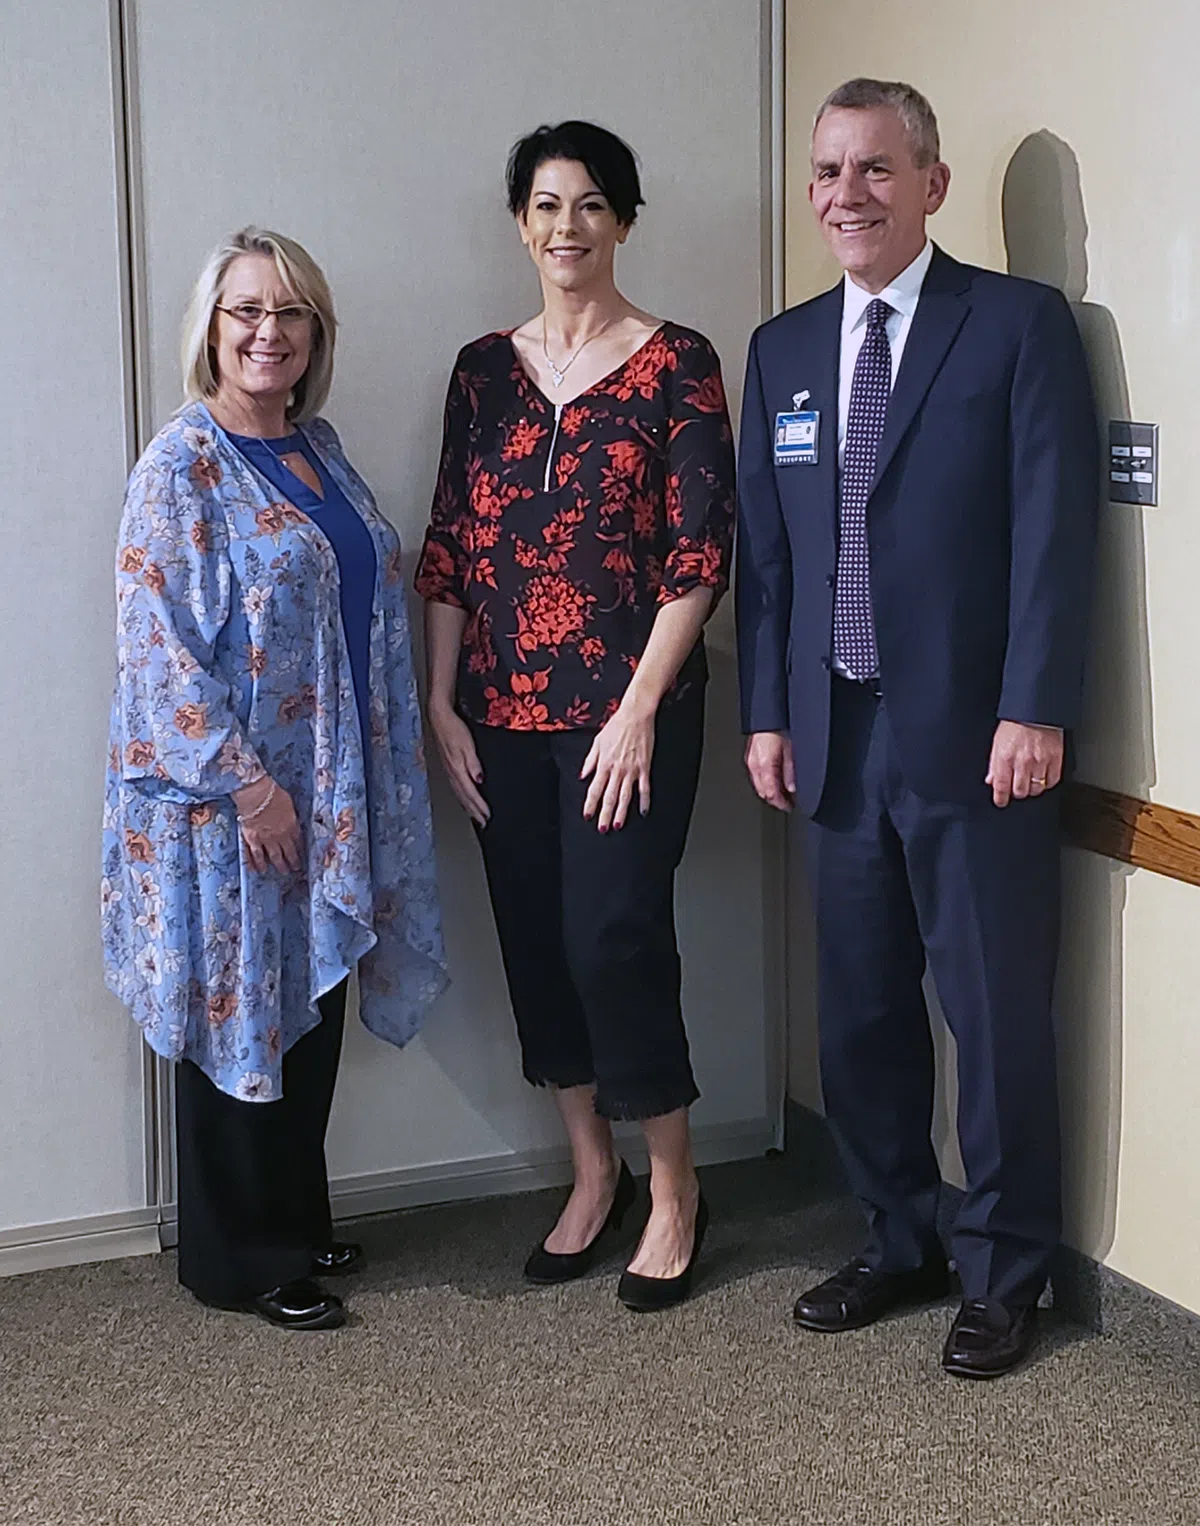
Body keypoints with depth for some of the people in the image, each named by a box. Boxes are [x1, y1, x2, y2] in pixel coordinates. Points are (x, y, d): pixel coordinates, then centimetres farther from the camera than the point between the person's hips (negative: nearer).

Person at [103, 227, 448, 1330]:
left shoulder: (320, 450, 10)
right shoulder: (183, 466, -12)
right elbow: (159, 643, -17)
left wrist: (378, 778, 13)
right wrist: (246, 783, -19)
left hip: (327, 796, 7)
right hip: (228, 799, -7)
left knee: (313, 1005, 15)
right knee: (239, 1011, 4)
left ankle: (298, 1221, 31)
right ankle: (237, 1259, 18)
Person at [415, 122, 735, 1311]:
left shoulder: (675, 364, -4)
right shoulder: (484, 369, 9)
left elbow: (700, 554, -8)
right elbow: (448, 548, 9)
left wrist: (639, 710, -13)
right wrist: (442, 704, 3)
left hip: (627, 710, -5)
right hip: (504, 714, 5)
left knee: (614, 938, -7)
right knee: (534, 940, 9)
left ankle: (672, 1187, 13)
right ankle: (592, 1171, 27)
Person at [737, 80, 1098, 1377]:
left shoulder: (1020, 326, -3)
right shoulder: (781, 350, 12)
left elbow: (1053, 530, -9)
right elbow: (764, 547, 13)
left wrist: (1034, 711, -15)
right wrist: (766, 712, 7)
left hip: (974, 735, -5)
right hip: (837, 736, 5)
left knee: (996, 1013, 2)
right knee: (861, 1012, 12)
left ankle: (1003, 1275, 18)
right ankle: (898, 1243, 29)